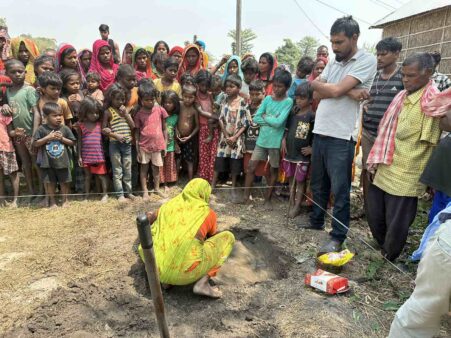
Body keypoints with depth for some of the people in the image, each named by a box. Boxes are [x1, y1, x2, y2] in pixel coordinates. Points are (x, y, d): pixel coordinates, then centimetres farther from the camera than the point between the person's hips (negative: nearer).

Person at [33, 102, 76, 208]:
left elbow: (72, 142, 3)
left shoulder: (65, 128, -2)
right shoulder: (42, 129, -4)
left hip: (62, 161, 1)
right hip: (48, 163, -1)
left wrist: (62, 138, -13)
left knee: (64, 182, 11)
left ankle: (65, 200, 26)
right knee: (50, 183, 9)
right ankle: (52, 201, 24)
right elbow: (35, 144, -4)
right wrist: (48, 137, -14)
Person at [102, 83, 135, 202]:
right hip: (115, 144, -4)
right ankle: (120, 194, 9)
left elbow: (133, 126, 3)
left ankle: (128, 191, 21)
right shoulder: (108, 112, -3)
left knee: (128, 169, 10)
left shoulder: (125, 110, 10)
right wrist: (116, 135, -17)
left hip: (127, 143, 4)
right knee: (117, 170, 3)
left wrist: (126, 114, -6)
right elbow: (103, 129, -5)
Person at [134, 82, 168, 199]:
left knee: (156, 168, 14)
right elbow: (137, 132, 0)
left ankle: (157, 189, 29)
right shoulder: (139, 114, -4)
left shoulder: (160, 110, -3)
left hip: (157, 145, 1)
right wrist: (137, 150, -3)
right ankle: (145, 191, 22)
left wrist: (165, 145, 2)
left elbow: (164, 129, 3)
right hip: (144, 146, 0)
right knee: (144, 168, 10)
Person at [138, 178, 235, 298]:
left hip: (157, 270, 4)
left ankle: (166, 279, 15)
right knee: (228, 237, 12)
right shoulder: (207, 213, 3)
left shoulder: (168, 205, 11)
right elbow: (213, 235, 23)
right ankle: (202, 283, 0)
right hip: (186, 272, -4)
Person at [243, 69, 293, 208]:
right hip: (262, 138, 4)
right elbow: (256, 118, -2)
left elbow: (279, 122, -19)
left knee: (273, 170, 10)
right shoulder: (268, 98, 4)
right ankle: (246, 196, 16)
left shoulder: (288, 102, -8)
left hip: (276, 141, -4)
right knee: (251, 166, 3)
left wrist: (265, 116, -7)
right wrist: (271, 120, -12)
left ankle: (268, 199, 24)